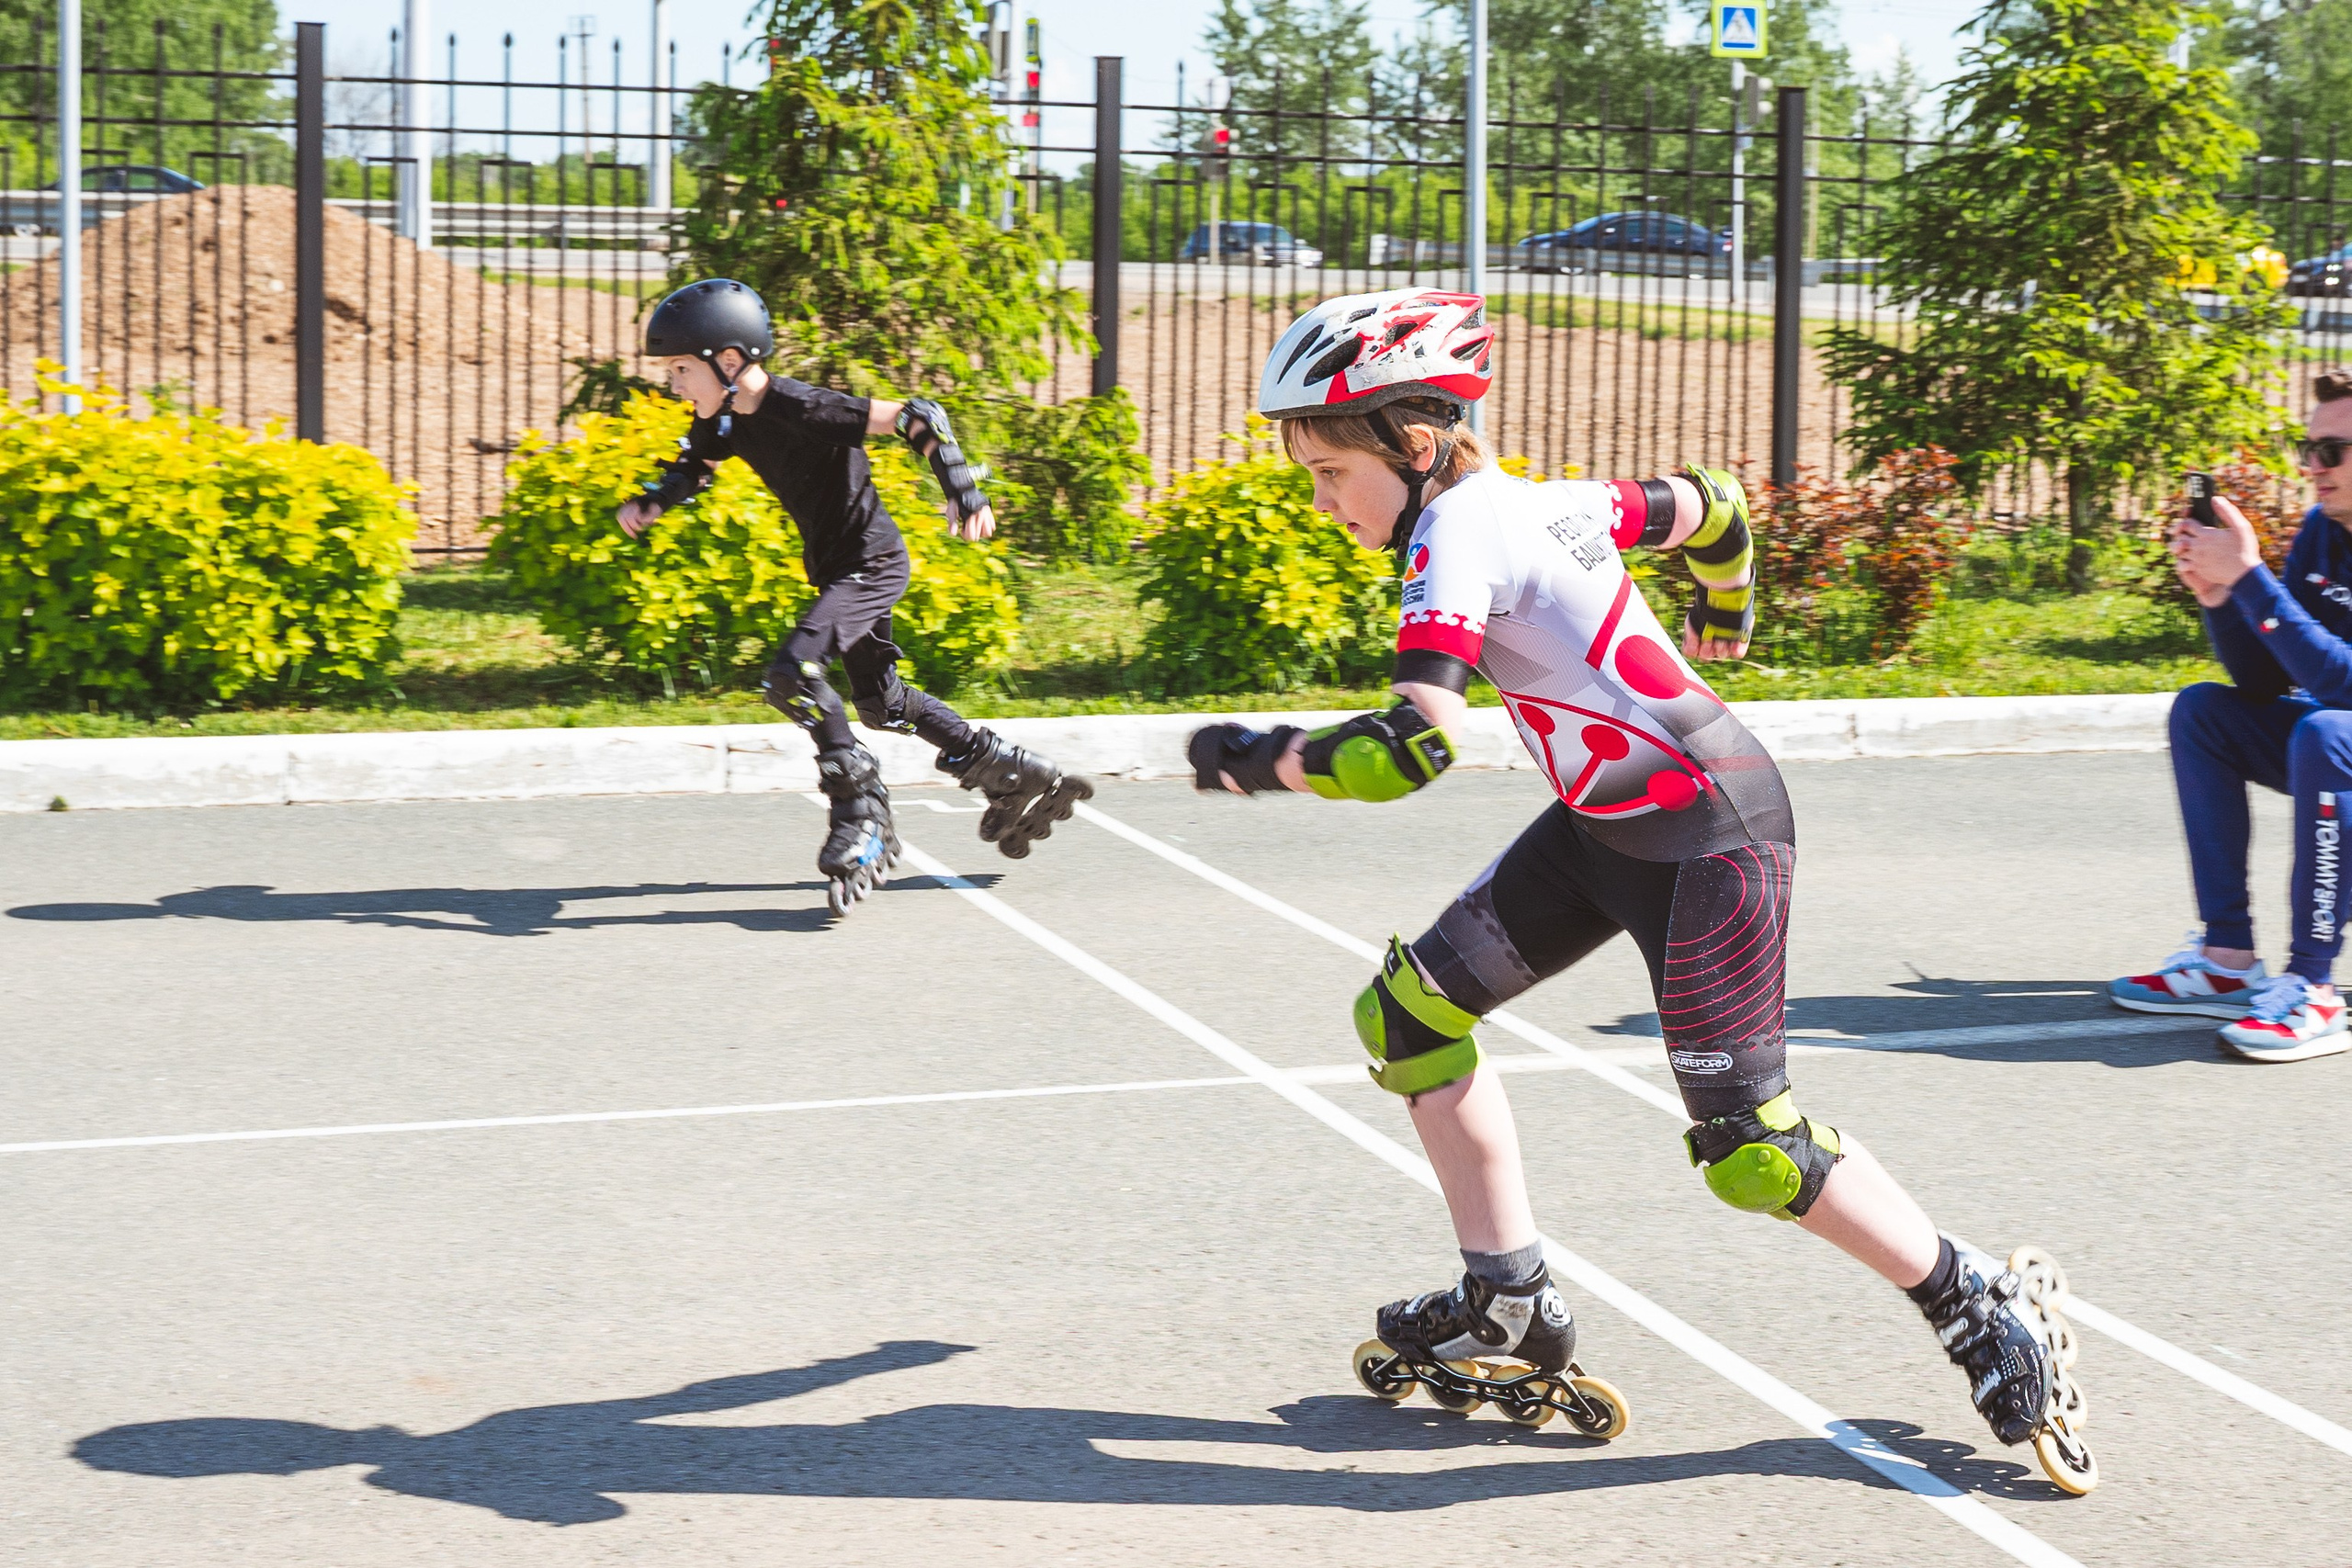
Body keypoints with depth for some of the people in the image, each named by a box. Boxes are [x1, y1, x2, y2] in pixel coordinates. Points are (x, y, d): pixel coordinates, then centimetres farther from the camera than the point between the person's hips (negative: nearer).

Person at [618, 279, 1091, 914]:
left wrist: (962, 488, -31)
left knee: (792, 676, -23)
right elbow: (690, 466, 18)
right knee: (878, 701, 18)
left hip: (872, 561, -10)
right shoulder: (724, 419, -3)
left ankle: (862, 813, -7)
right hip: (834, 565, 10)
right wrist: (647, 502, -2)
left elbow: (915, 417, -25)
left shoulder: (801, 409, -28)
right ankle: (1016, 778, 30)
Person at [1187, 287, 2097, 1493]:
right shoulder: (1539, 499, 5)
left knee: (1751, 1148, -8)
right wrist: (1722, 620, 40)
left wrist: (1259, 758, -17)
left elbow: (1410, 750, -32)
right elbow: (1708, 508, 20)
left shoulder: (1457, 534, -21)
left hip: (1711, 832, -10)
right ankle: (1510, 1303, 15)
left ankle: (1988, 1314, 10)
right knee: (1410, 1013, 5)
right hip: (1611, 823, 10)